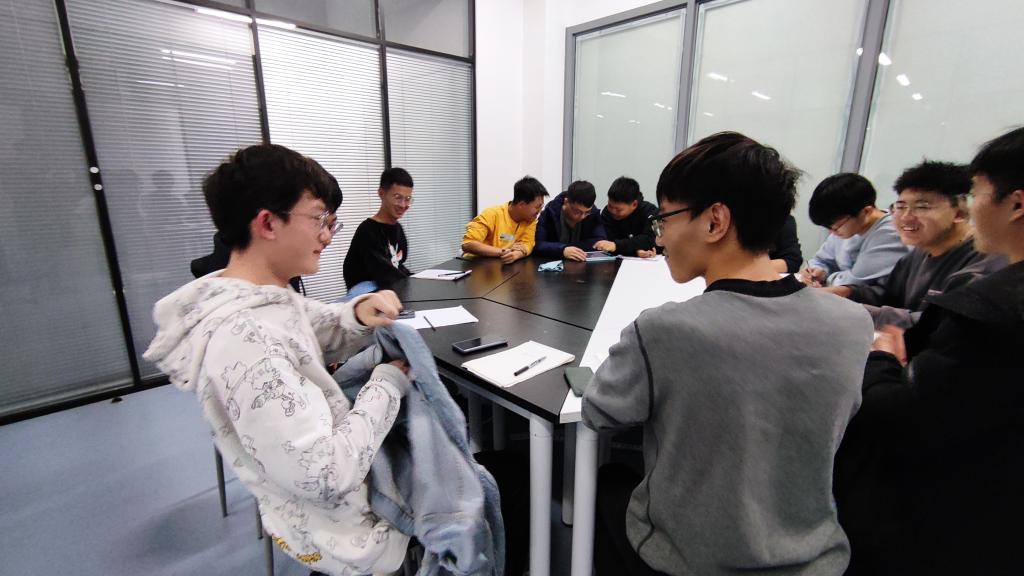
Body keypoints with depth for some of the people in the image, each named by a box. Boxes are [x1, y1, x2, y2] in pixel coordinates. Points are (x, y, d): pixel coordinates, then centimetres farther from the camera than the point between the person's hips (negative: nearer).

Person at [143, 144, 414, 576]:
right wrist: (390, 381, -23)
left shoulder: (266, 296, -5)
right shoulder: (244, 340, -34)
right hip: (339, 526, -8)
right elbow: (326, 475, -33)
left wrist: (358, 315, -12)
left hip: (352, 479, 8)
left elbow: (321, 335, 11)